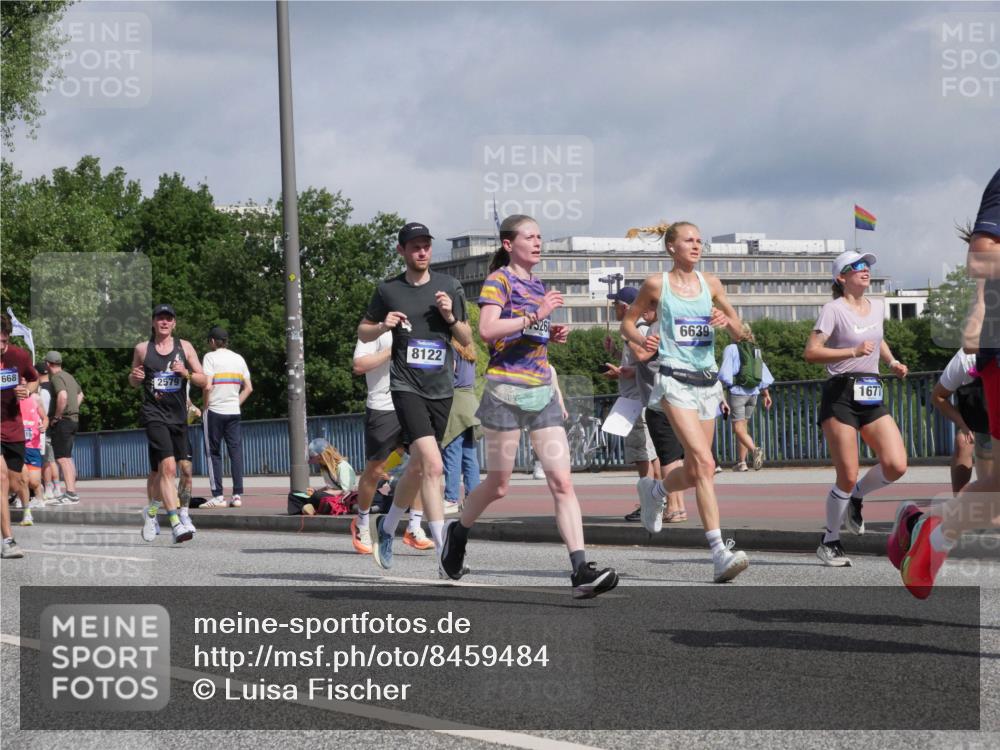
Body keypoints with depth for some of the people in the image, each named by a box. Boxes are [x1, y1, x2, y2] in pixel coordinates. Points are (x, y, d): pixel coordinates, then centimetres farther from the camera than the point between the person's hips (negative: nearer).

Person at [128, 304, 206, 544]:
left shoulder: (185, 347, 7)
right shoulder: (142, 349, 6)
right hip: (154, 414, -3)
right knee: (168, 466, -21)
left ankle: (152, 510, 42)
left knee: (158, 470, 16)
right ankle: (175, 523, -27)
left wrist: (186, 373, -13)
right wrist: (135, 377, -5)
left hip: (178, 416, 3)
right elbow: (134, 382, 17)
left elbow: (203, 380, 6)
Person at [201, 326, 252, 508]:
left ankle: (218, 496, -2)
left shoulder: (211, 357, -5)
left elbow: (207, 386, -14)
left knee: (213, 453, 2)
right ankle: (237, 495, -1)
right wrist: (236, 404, 12)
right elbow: (248, 388, 9)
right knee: (236, 452, 4)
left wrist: (205, 406, -2)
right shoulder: (239, 359, 11)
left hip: (214, 411, -4)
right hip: (234, 412, 4)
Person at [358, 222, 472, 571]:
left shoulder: (448, 286, 9)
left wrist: (450, 317, -7)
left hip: (441, 388, 4)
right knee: (433, 465, -20)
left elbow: (467, 340, 13)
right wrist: (383, 326, -6)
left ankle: (387, 525, 39)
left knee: (417, 468, 13)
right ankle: (443, 553, -22)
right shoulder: (388, 291, 4)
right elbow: (362, 332, 15)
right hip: (406, 387, -4)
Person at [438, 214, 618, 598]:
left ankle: (581, 570, -14)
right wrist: (535, 316, -21)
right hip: (506, 390, -6)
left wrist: (552, 335, 12)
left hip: (542, 392, 6)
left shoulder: (538, 286, 18)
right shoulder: (498, 281, -4)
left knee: (562, 482, -7)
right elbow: (487, 329, -20)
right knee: (498, 485, 4)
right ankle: (459, 532, 33)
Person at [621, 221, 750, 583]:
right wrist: (641, 339, -10)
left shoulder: (710, 283, 11)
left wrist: (727, 320, -6)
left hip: (707, 380, 5)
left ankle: (654, 491, 43)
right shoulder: (656, 284, 1)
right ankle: (720, 552, -26)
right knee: (704, 463, -20)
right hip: (674, 380, -5)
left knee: (695, 471, 9)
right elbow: (627, 321, 11)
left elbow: (739, 329, 17)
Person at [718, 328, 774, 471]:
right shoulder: (756, 351, 11)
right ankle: (741, 462, 14)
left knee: (738, 428, -8)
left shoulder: (731, 349, -5)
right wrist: (766, 394, 15)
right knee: (744, 426, 15)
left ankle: (754, 449, -33)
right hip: (753, 393, 6)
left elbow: (724, 373, -13)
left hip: (737, 391, -6)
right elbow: (764, 374, 11)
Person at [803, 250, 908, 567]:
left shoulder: (876, 307, 14)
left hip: (871, 398, 6)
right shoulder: (834, 309, -7)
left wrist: (891, 361, 17)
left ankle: (856, 496, 19)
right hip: (840, 395, -6)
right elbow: (811, 352, -16)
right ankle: (829, 542, 11)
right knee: (847, 477, -7)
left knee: (896, 466, -11)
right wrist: (854, 351, -23)